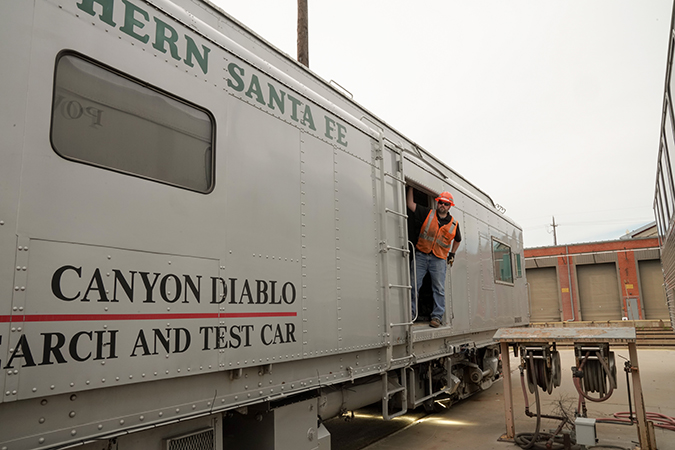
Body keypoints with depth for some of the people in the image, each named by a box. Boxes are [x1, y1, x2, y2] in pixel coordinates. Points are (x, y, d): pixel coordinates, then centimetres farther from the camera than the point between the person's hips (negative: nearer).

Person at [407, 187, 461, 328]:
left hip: (439, 259, 1)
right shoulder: (427, 214, 4)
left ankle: (437, 317, 8)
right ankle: (410, 314, 5)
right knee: (413, 285, -4)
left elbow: (457, 240, 27)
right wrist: (411, 187, 1)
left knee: (439, 289, -1)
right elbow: (410, 203, 1)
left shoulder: (454, 224, 9)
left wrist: (452, 254, 22)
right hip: (421, 255, -1)